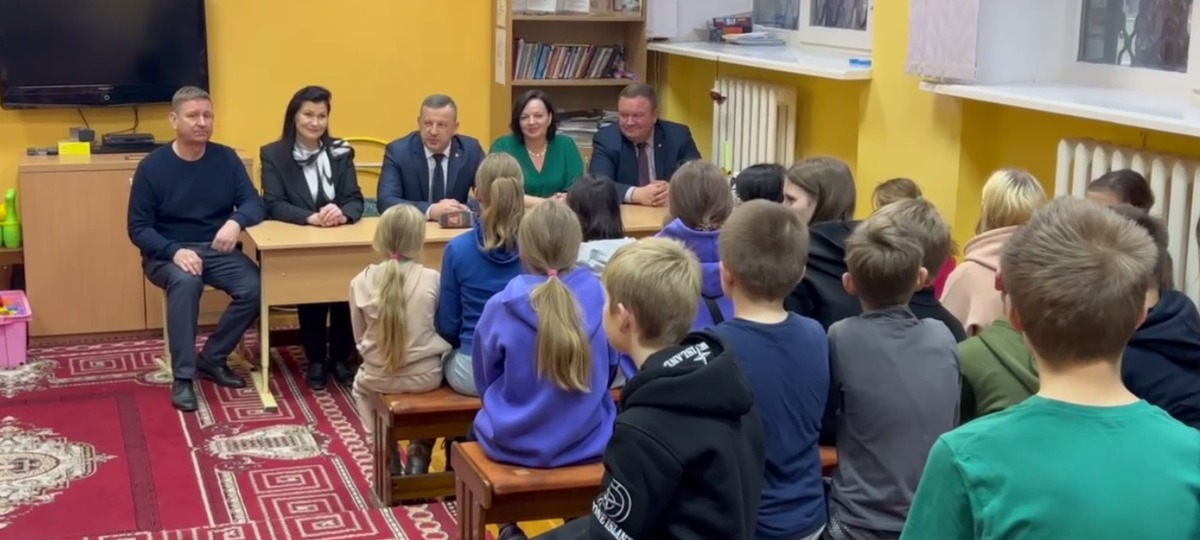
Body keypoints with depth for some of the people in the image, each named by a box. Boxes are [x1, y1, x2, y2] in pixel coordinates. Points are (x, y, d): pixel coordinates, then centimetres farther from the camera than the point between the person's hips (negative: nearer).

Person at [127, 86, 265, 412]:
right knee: (185, 282, -37)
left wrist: (236, 222, -29)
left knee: (255, 288, -25)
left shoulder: (226, 158, 1)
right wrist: (174, 251, -26)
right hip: (167, 253, -3)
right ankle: (183, 377, -28)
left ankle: (212, 359, -3)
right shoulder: (152, 166, -6)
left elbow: (255, 203, -4)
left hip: (217, 250, 3)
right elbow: (138, 228, -7)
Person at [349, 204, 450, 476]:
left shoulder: (362, 282, -9)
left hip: (379, 378, 1)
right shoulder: (433, 279, -12)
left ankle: (388, 461, 36)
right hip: (426, 376, -1)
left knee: (361, 384, 36)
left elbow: (359, 337, 2)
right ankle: (418, 463, 33)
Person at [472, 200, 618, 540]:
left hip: (513, 444, -1)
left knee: (479, 423, 33)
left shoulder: (502, 307, -16)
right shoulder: (601, 299, -13)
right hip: (587, 443, 1)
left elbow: (484, 383, 0)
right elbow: (610, 372, 5)